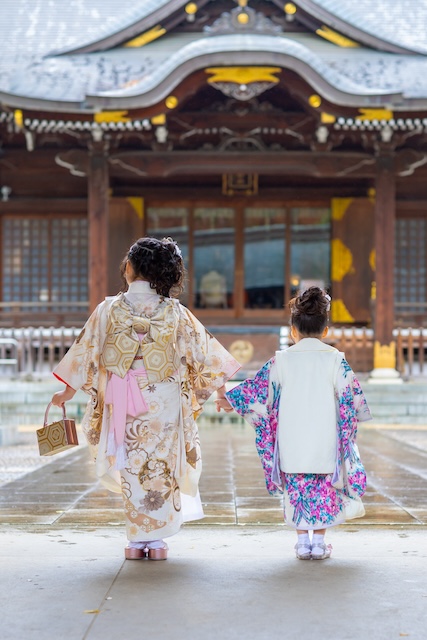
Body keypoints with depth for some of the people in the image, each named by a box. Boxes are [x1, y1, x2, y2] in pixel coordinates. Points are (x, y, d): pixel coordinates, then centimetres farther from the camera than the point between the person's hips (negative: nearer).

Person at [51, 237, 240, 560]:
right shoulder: (174, 312, -3)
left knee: (132, 470, 10)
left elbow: (87, 354, 1)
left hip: (124, 406, 0)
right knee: (161, 468, 9)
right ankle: (156, 541, 12)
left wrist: (66, 394, 14)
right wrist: (222, 388, 17)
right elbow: (203, 352, 3)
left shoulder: (110, 309, -5)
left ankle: (136, 542, 14)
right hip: (163, 405, 0)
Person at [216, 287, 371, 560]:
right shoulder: (335, 359, -3)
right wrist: (360, 413, 22)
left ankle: (303, 541, 11)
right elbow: (351, 395, 2)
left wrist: (230, 400, 20)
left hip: (291, 444, 1)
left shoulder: (281, 360, -1)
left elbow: (258, 389, 6)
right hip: (325, 443, -1)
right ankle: (319, 541, 9)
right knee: (324, 488, 9)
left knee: (297, 487, 10)